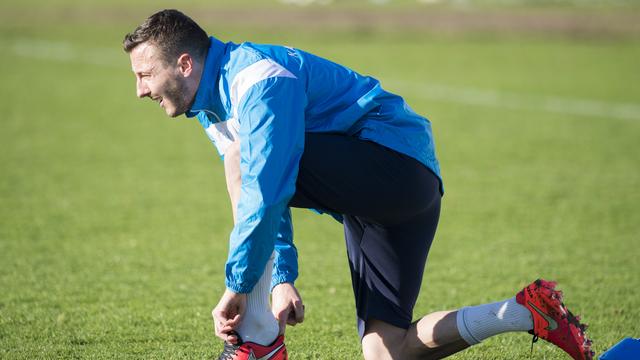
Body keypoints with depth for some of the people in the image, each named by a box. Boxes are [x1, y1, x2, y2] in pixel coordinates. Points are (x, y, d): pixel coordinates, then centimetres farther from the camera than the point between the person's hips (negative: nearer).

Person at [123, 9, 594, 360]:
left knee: (247, 156, -24)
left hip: (400, 166, -10)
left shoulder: (259, 81, -21)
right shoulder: (212, 109, 11)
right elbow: (265, 192, 22)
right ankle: (525, 312, 8)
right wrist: (282, 278, 18)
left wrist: (238, 287, -24)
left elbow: (266, 192, -29)